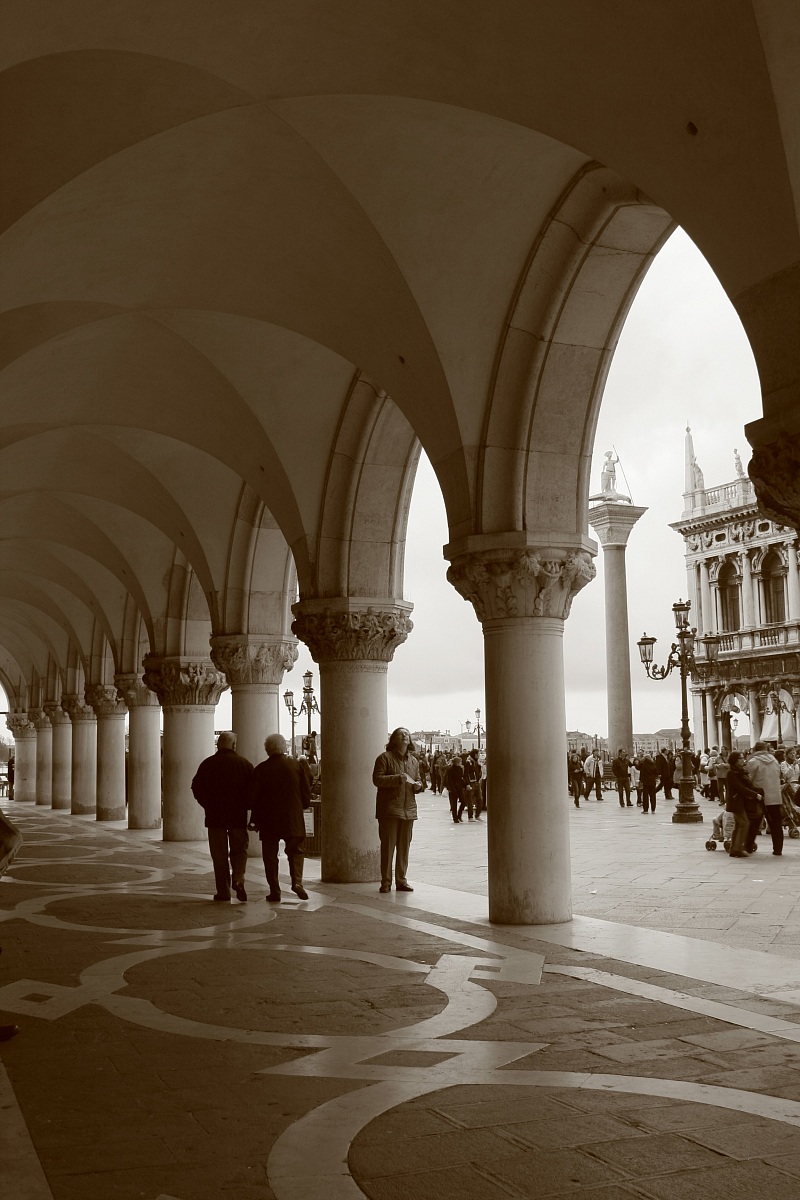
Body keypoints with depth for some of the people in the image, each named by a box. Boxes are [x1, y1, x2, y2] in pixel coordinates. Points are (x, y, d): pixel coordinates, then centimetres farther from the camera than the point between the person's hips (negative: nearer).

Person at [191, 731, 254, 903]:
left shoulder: (207, 764, -1)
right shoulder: (245, 764, -1)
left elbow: (196, 788, 3)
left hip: (215, 816, 0)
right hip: (238, 816, 0)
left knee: (219, 854, 7)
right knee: (239, 850, 12)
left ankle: (223, 891, 7)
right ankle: (238, 879, -10)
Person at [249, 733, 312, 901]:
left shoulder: (262, 769, -5)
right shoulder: (296, 765, 0)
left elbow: (253, 797, -4)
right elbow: (307, 792, 2)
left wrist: (255, 819, 6)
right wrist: (303, 806, 19)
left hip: (269, 819, -1)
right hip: (294, 819, 1)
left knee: (270, 855, 7)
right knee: (295, 851, 13)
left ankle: (275, 891, 4)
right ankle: (297, 880, -8)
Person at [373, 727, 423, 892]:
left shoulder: (413, 761, 15)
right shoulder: (385, 758, -3)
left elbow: (418, 780, 26)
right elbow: (377, 779, -12)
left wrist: (418, 785, 2)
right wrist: (398, 778, -20)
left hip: (408, 810, 5)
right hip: (389, 809, -5)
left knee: (404, 847, 8)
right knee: (388, 846, -4)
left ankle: (401, 880, 16)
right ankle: (386, 882, 1)